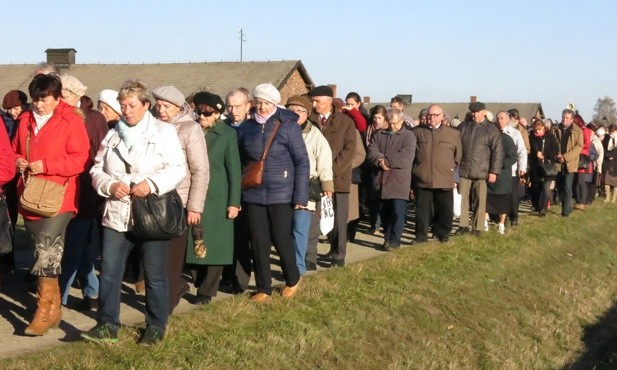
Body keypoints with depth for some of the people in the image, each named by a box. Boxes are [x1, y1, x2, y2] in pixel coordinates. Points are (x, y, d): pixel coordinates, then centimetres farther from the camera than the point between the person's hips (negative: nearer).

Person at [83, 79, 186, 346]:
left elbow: (178, 169, -8)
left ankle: (156, 326, 19)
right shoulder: (112, 135, 12)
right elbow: (97, 169, 11)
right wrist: (110, 185, -10)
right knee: (109, 271, 0)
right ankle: (107, 325, 9)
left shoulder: (164, 131, -1)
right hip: (117, 214, 4)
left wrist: (151, 184, -22)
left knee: (155, 274, 6)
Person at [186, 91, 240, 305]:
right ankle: (202, 282, 21)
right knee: (196, 244, 6)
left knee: (214, 245, 2)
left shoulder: (227, 134, -2)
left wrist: (233, 202, -8)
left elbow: (234, 170, -4)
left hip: (216, 199, -2)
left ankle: (206, 291, 11)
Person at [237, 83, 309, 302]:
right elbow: (240, 161, 11)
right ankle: (263, 288, 19)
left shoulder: (288, 126, -5)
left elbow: (302, 161, -5)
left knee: (281, 239, 3)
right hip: (253, 194, 3)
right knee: (259, 242, 6)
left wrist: (301, 196, -11)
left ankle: (293, 280, 27)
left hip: (281, 194, -3)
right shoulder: (246, 128, 5)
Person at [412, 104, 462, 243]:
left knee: (444, 210, 6)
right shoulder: (417, 132, 5)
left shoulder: (453, 133, 6)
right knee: (422, 210, 2)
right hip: (422, 179, 0)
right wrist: (415, 170, 10)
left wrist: (451, 169, 9)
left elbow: (458, 155, 14)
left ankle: (442, 235, 22)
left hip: (444, 180, 0)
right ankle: (421, 237, 11)